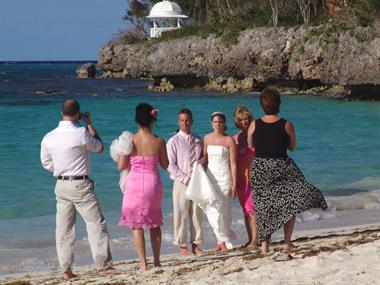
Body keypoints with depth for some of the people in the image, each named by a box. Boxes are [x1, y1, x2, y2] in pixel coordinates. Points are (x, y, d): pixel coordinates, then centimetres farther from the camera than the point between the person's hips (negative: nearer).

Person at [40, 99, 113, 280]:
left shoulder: (48, 138, 1)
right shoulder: (81, 133, -15)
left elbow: (46, 163, 13)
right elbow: (99, 148, 3)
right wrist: (89, 124, 8)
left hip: (61, 186, 5)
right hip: (81, 185, -5)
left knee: (64, 229, 8)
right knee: (96, 225, 3)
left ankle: (66, 270, 10)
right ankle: (104, 265, 3)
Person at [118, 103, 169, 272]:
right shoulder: (158, 142, -6)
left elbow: (121, 166, -5)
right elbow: (165, 165, 4)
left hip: (134, 183, -1)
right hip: (152, 183, 1)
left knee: (137, 225, 7)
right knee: (154, 223, 18)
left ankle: (144, 264, 2)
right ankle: (156, 261, 22)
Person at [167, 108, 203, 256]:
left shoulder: (198, 140, 12)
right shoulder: (173, 141, -2)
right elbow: (170, 164, -7)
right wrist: (185, 179, -13)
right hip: (181, 183, -4)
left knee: (197, 214, 6)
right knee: (181, 215, -1)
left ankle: (195, 244, 14)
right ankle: (182, 246, 6)